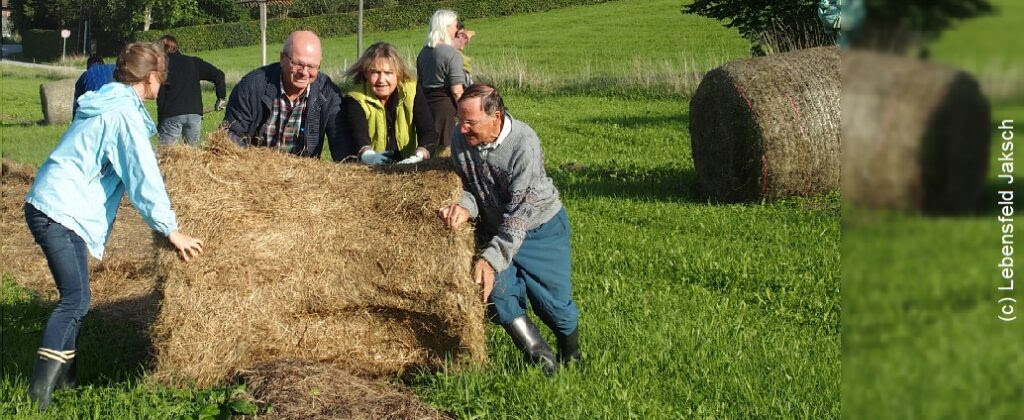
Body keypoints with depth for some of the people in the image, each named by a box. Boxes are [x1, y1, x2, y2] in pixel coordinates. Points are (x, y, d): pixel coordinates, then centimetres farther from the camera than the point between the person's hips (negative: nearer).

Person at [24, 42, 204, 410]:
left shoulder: (108, 104, 17)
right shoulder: (125, 113, -14)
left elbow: (132, 169, 27)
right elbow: (143, 176, -16)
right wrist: (171, 230, -12)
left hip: (50, 206, 10)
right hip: (60, 212, -10)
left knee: (75, 297, 15)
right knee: (75, 300, -14)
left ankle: (65, 376, 21)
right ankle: (39, 391, -19)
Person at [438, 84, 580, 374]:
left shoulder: (524, 143, -31)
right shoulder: (460, 139, -15)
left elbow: (520, 213, -32)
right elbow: (466, 185, -2)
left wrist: (491, 258, -38)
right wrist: (465, 206, -27)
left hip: (540, 227, -4)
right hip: (494, 228, 4)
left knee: (552, 299, -1)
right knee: (497, 291, -17)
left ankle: (570, 358, 31)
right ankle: (540, 358, 0)